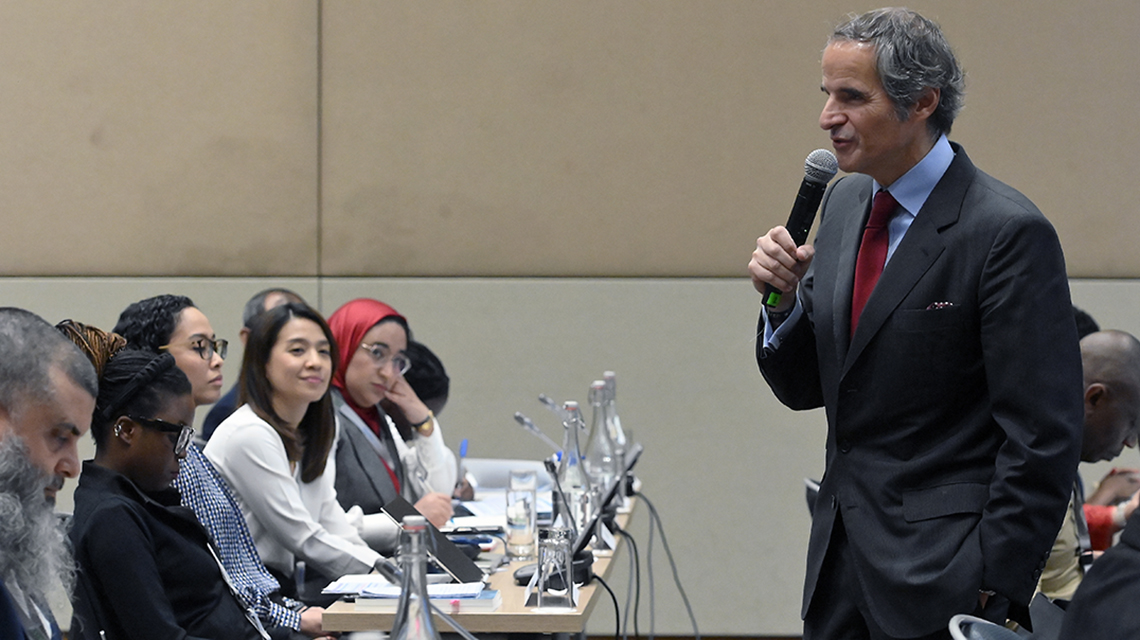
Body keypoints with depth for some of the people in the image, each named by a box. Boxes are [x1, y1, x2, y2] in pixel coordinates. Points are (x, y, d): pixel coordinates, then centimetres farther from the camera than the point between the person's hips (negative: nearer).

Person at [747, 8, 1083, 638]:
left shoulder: (1009, 232, -14)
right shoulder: (844, 205, 10)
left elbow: (1043, 438, -16)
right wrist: (784, 296, -4)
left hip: (940, 573, -7)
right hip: (842, 559, 7)